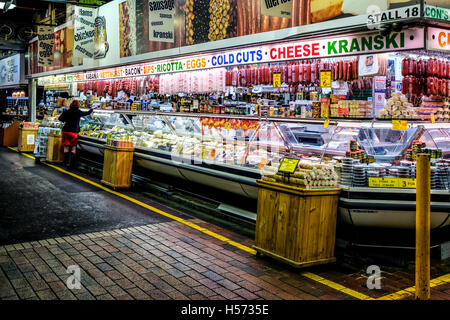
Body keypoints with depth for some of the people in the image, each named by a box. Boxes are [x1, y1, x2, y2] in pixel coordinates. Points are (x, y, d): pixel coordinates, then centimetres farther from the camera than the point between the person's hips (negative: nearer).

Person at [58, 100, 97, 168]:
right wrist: (92, 109, 27)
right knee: (73, 148, 4)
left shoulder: (66, 112, 3)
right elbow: (87, 113, 9)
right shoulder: (78, 112, -4)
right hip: (74, 132, -3)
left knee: (66, 147, 11)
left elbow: (60, 119, 2)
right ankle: (70, 163, -6)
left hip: (65, 131, 3)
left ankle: (66, 163, 16)